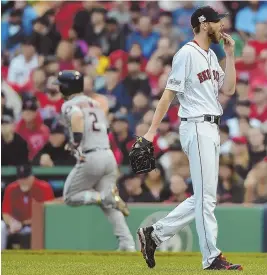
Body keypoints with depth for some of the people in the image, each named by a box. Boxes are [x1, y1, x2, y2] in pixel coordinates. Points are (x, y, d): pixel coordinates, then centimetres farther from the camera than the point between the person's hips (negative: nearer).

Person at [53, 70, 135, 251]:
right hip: (109, 155, 7)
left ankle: (106, 198, -12)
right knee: (110, 207, 9)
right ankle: (127, 244, -7)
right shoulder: (95, 104, 22)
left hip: (90, 158, -7)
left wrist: (77, 144, -24)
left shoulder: (70, 105, -1)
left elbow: (77, 115, -24)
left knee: (70, 197, 10)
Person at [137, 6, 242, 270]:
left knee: (203, 197, 10)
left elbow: (229, 89, 11)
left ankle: (154, 234, 16)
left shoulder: (211, 56, 17)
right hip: (197, 127, -9)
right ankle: (211, 257, -3)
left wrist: (230, 55, 6)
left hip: (212, 129, 9)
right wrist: (152, 131, -18)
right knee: (206, 196, -7)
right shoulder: (187, 54, -10)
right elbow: (169, 93, -13)